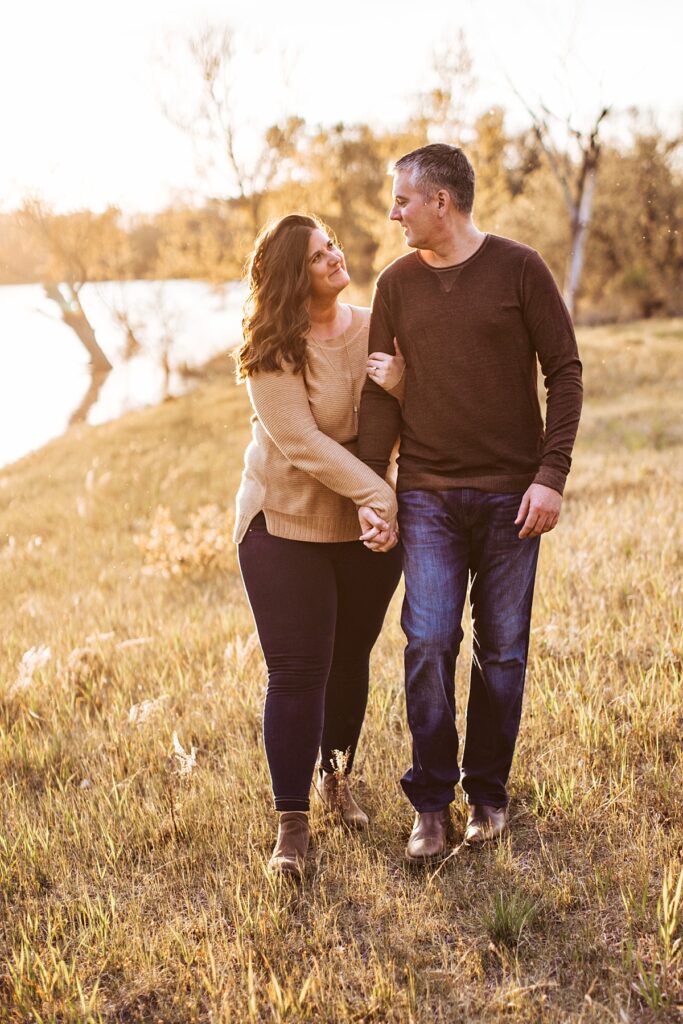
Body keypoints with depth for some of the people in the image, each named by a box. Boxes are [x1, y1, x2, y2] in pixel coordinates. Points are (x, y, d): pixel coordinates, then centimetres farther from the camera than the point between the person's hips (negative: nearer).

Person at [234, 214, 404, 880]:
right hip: (286, 525, -4)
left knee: (349, 661, 14)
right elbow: (302, 443, -19)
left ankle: (336, 778, 37)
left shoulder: (375, 330, 1)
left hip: (368, 528, 4)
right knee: (296, 672, -5)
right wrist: (377, 495, -24)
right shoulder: (272, 352, -14)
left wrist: (400, 385, -20)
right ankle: (292, 825, 5)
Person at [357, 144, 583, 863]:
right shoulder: (397, 284, 6)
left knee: (501, 649, 5)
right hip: (428, 497, 2)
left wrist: (551, 475, -10)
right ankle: (430, 802, 8)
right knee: (428, 643, -7)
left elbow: (565, 372, -1)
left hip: (512, 494, -1)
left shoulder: (519, 269, -1)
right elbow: (380, 393, 6)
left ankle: (488, 793, 21)